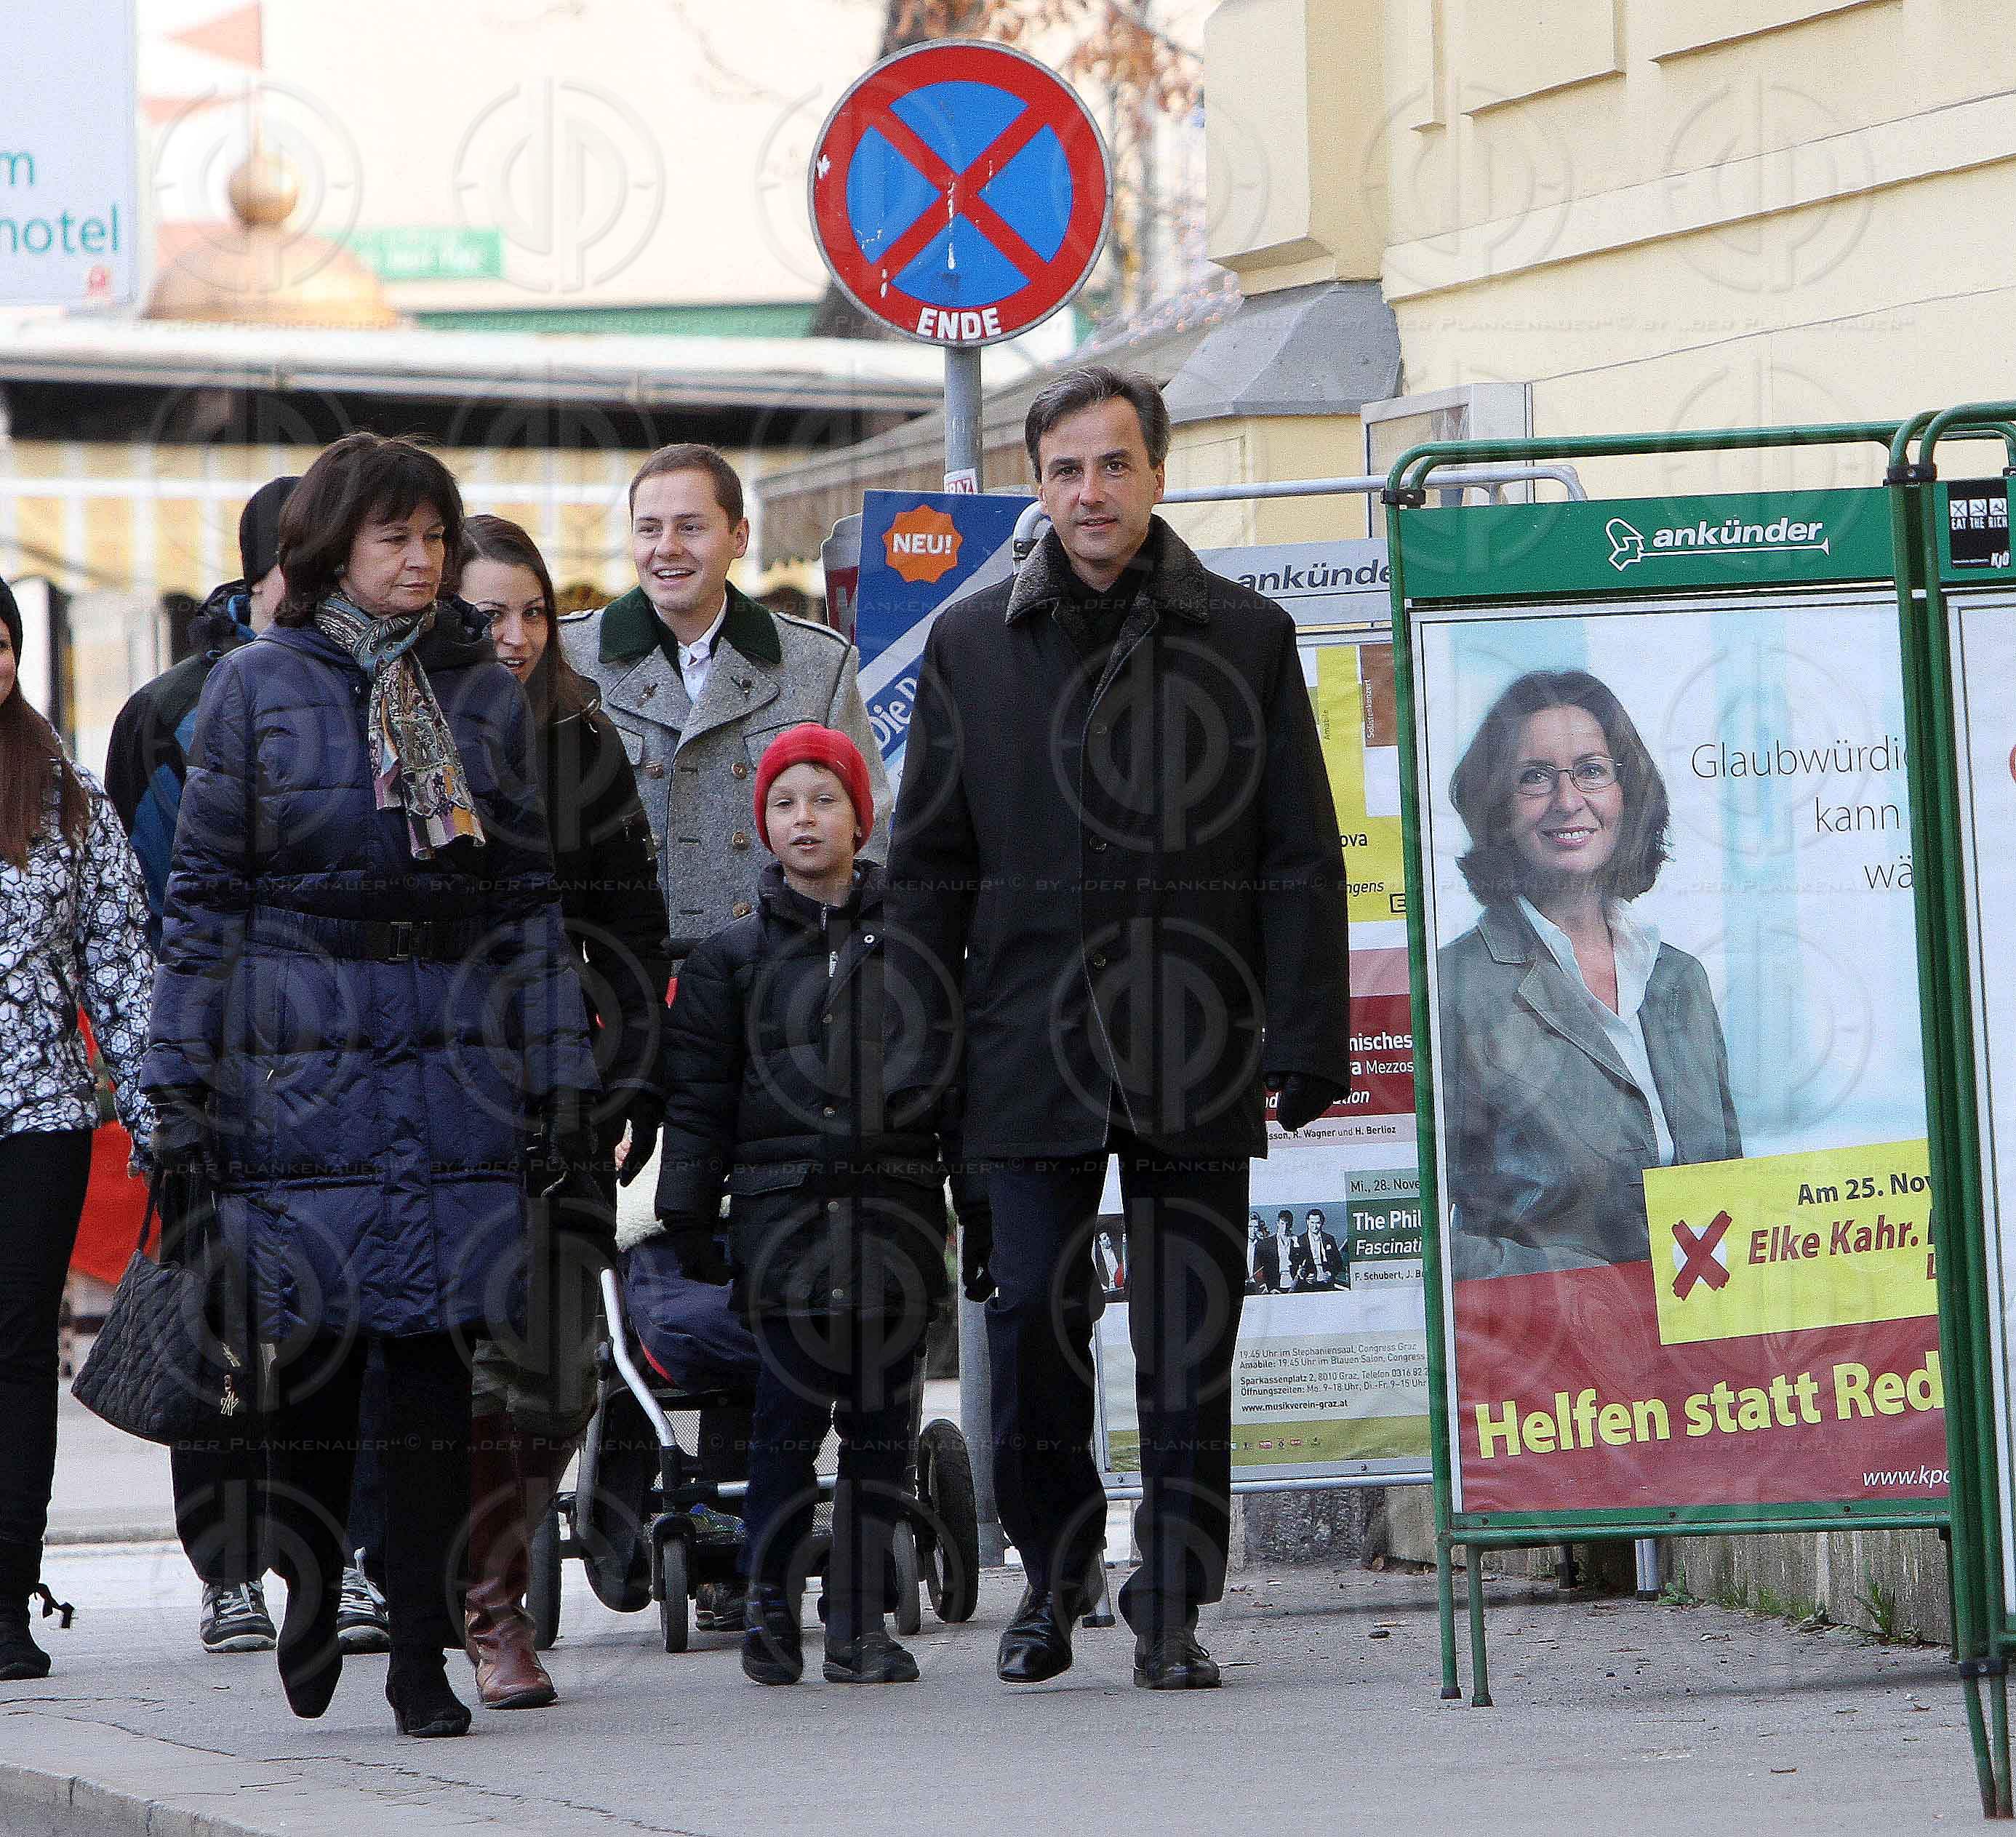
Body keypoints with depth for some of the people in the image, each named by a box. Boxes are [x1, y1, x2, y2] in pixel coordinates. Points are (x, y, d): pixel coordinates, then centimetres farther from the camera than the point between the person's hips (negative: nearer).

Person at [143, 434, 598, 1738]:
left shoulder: (487, 693, 11)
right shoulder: (257, 687, 4)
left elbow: (531, 889, 13)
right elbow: (205, 894, 4)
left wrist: (562, 1065, 7)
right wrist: (183, 1080, -1)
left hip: (460, 1065, 2)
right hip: (303, 1065, -2)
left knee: (440, 1355, -3)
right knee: (315, 1344, -3)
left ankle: (425, 1654, 1)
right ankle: (310, 1603, 18)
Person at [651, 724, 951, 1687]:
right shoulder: (734, 955, 9)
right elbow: (697, 1092, 8)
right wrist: (687, 1211, -1)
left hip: (896, 1200, 1)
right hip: (782, 1203, -1)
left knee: (881, 1417, 2)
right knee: (791, 1409, -7)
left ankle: (859, 1618, 7)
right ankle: (770, 1604, 4)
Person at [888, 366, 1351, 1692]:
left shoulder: (1247, 638, 6)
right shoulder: (972, 646, 8)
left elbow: (1301, 862, 5)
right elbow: (928, 866, 10)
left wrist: (1302, 1047, -2)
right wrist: (925, 1055, 3)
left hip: (1195, 1058, -1)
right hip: (1034, 1042, 1)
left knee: (1190, 1343, 1)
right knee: (1034, 1321, 0)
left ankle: (1174, 1609, 9)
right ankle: (1053, 1573, 19)